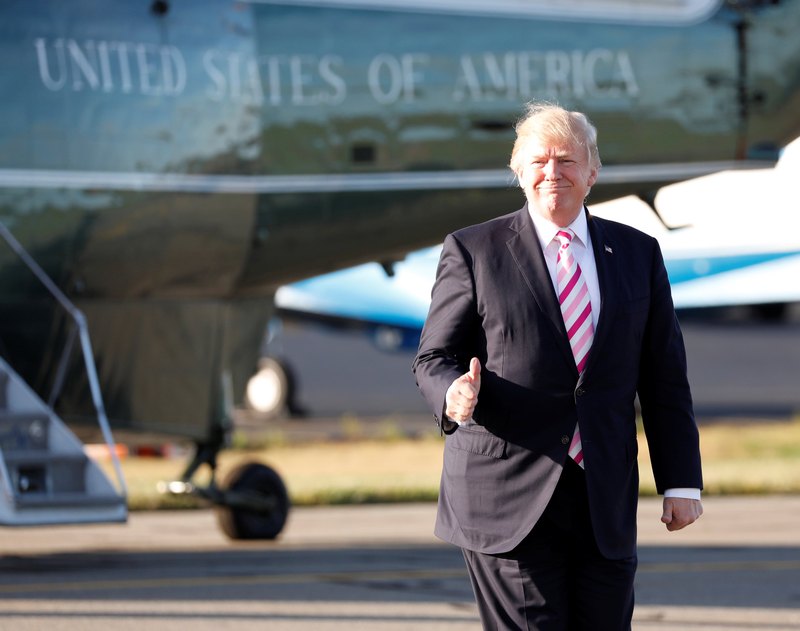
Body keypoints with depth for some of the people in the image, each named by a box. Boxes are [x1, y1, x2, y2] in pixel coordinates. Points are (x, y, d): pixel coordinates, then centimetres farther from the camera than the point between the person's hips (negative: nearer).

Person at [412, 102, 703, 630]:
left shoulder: (638, 254, 13)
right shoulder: (474, 251, 4)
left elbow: (665, 378, 13)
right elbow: (435, 358, 4)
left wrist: (681, 482, 7)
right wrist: (454, 394, -21)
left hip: (606, 504, 3)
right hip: (507, 501, -3)